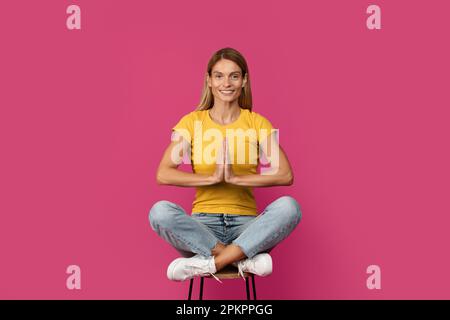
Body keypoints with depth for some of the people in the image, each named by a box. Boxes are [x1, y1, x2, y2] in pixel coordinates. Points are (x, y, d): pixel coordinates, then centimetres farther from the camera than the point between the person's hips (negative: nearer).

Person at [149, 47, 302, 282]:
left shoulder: (257, 122, 5)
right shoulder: (192, 121, 5)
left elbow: (286, 175, -9)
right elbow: (163, 175, -8)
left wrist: (236, 178, -20)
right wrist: (212, 177, -18)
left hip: (246, 224, 0)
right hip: (203, 226, 0)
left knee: (289, 207, -29)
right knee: (160, 211, -30)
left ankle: (209, 263, -25)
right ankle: (244, 260, -24)